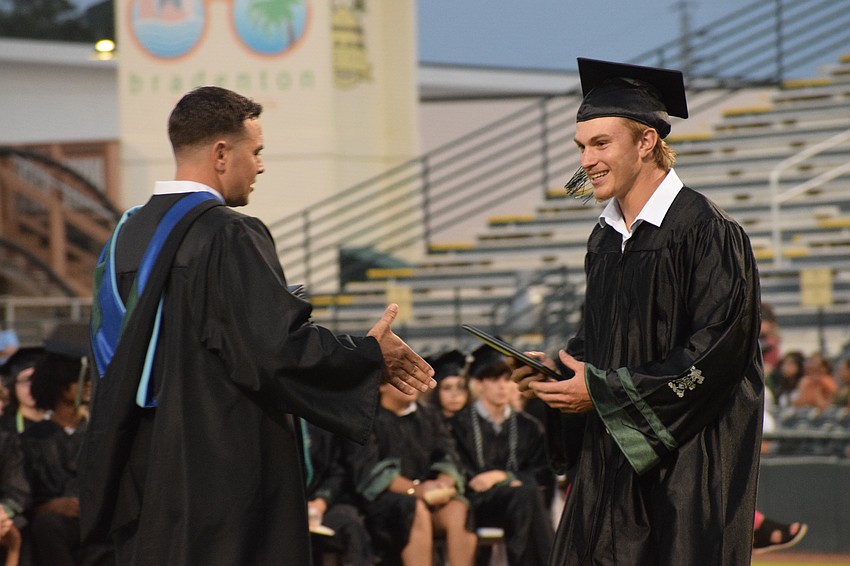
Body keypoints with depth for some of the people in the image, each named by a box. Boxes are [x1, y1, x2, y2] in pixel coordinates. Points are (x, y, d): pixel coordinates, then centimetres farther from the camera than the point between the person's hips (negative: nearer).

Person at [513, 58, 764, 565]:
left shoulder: (705, 229, -11)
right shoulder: (604, 238, 13)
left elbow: (717, 351, -16)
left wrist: (601, 391, -14)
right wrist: (560, 368, 1)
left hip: (688, 455, -7)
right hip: (614, 456, 7)